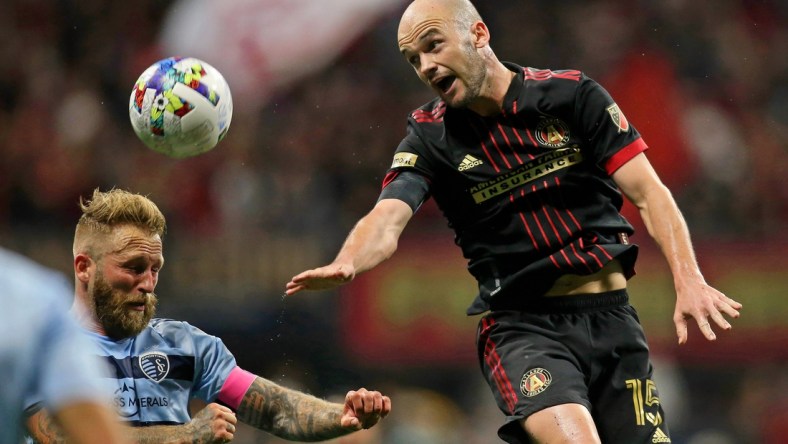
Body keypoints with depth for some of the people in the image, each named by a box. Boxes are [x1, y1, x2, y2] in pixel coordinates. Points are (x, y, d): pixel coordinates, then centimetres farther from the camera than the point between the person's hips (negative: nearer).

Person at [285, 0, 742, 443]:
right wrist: (345, 265, -38)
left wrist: (689, 279, -17)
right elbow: (387, 220, -15)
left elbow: (648, 192, -3)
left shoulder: (573, 95, 0)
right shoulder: (430, 136, 1)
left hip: (610, 316, 2)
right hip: (521, 325, -2)